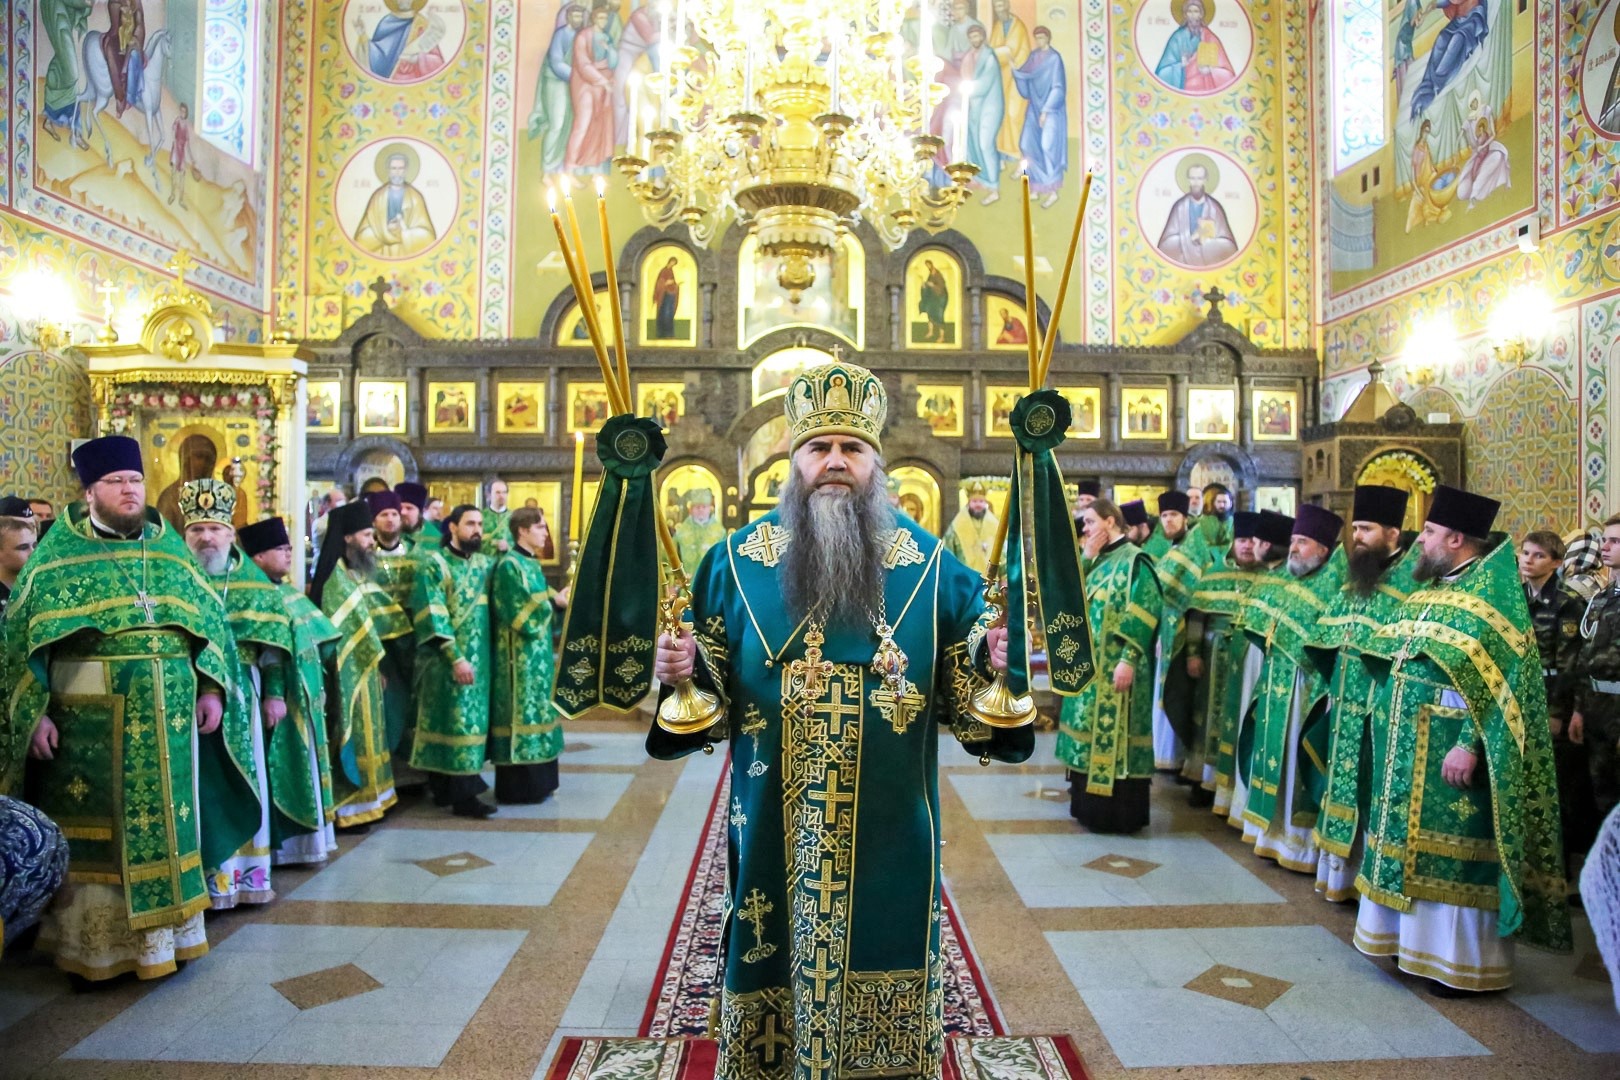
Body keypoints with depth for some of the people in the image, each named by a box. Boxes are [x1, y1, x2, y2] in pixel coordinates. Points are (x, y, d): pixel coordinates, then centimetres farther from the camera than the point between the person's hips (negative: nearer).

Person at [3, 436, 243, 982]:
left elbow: (207, 618, 12)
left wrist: (212, 688, 3)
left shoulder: (168, 546, 10)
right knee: (95, 826, 4)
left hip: (167, 711, 3)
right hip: (88, 714, -3)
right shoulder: (59, 554, 0)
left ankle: (161, 934, 23)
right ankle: (93, 944, 18)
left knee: (162, 819, 10)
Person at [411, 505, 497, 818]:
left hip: (479, 658, 6)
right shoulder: (433, 563, -7)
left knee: (474, 719, 8)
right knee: (455, 719, -6)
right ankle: (461, 795, 0)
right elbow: (433, 616, -14)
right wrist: (456, 657, -19)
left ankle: (445, 788, 19)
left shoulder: (485, 564, 11)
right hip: (445, 660, -6)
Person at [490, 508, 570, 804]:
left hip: (537, 650, 10)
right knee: (521, 711, -5)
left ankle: (536, 782, 20)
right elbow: (519, 612, -21)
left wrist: (558, 598, 0)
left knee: (536, 709, 12)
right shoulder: (509, 565, -14)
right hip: (519, 653, -10)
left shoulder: (532, 563, 14)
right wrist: (553, 601, -14)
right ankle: (516, 787, 4)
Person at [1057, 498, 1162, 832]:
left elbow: (1145, 613, -17)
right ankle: (1090, 802, 24)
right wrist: (1087, 558, 0)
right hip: (1090, 663, 9)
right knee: (1092, 729, 13)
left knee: (1112, 731, -4)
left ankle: (1117, 812, 5)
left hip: (1114, 666, -9)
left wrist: (1129, 659, -23)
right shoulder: (1100, 561, 14)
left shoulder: (1134, 560, -11)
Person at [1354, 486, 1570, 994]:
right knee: (1408, 841, 15)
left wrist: (1469, 745, -24)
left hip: (1449, 750, -8)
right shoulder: (1429, 590, 12)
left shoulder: (1493, 592, -13)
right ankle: (1410, 935, 27)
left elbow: (1500, 680, -19)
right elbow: (1392, 658, 19)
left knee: (1453, 852, 1)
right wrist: (1386, 721, 14)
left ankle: (1462, 957, 14)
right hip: (1408, 748, 8)